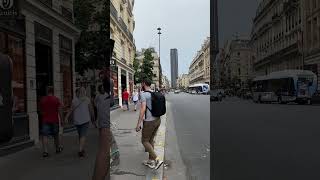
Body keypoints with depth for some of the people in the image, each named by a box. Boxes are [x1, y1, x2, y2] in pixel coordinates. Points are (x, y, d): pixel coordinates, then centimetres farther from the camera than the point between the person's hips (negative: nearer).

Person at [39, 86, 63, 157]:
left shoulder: (42, 100, 1)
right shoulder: (56, 99, -5)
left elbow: (41, 111, 12)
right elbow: (60, 111, -9)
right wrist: (61, 120, -3)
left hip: (45, 120, 0)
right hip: (54, 120, 0)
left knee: (45, 136, -1)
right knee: (56, 135, 16)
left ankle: (45, 151, -10)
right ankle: (58, 148, 30)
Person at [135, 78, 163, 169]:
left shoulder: (143, 94, -16)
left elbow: (143, 109, -25)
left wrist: (138, 124, -23)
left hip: (149, 122, -8)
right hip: (157, 120, 8)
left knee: (145, 141, 8)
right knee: (151, 140, 20)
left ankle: (157, 160, -1)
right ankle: (150, 161, 28)